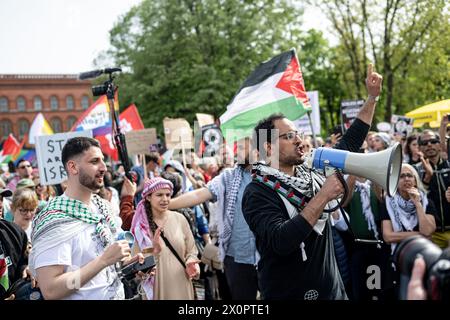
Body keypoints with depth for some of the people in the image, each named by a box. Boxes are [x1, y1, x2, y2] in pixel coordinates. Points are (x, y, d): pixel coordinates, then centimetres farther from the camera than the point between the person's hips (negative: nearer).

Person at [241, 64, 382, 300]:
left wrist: (372, 97, 12)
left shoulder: (312, 174, 2)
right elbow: (280, 242, -31)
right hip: (288, 294, -6)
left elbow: (349, 144, 14)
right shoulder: (258, 193, -17)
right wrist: (323, 196, -28)